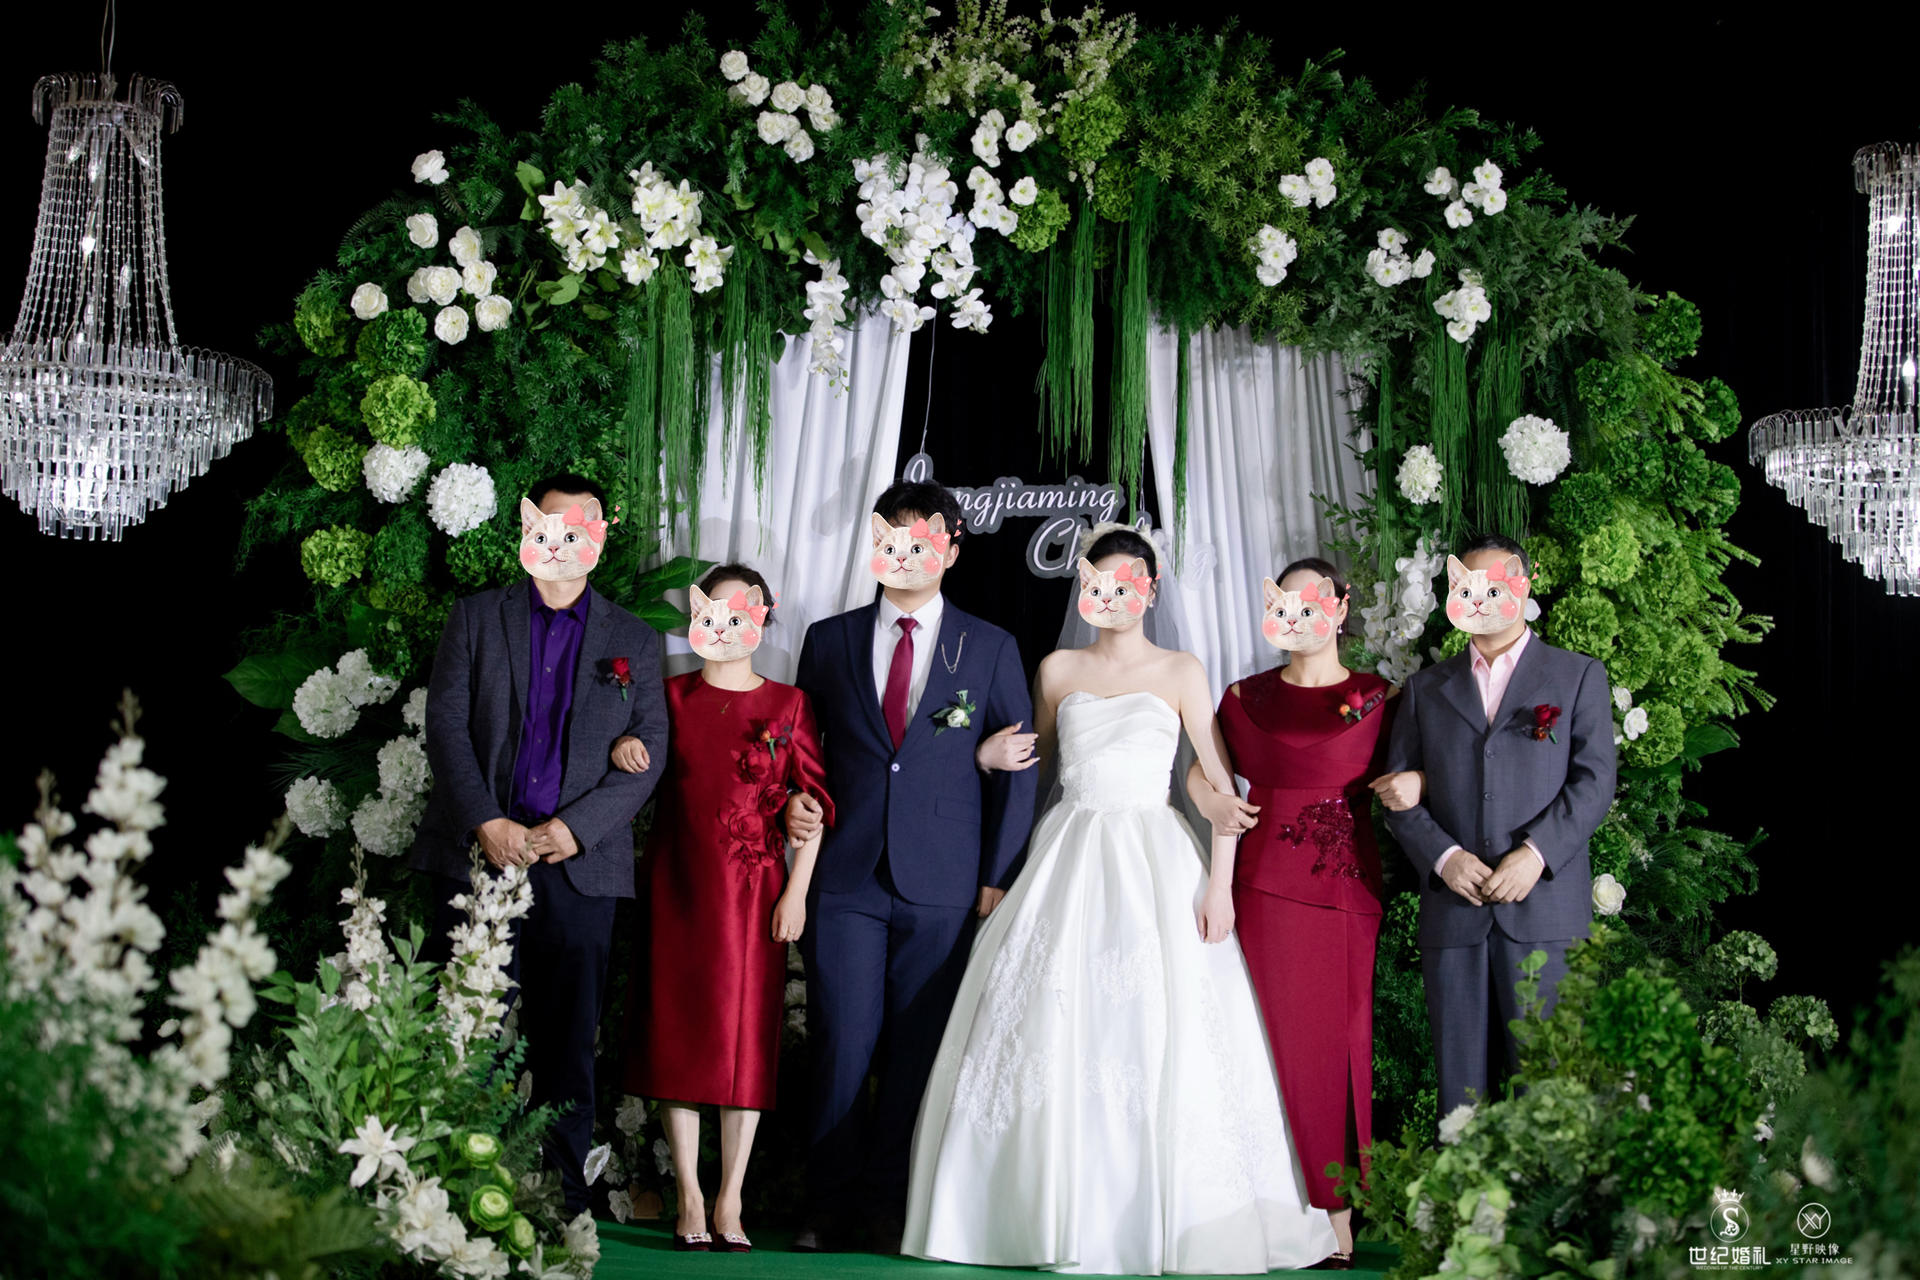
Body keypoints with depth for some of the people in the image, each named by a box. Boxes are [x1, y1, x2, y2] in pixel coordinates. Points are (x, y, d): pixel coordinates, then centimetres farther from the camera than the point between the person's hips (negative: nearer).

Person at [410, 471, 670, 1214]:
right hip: (476, 856, 0)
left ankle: (562, 1200, 3)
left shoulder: (633, 642, 14)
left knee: (568, 1042, -1)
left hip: (580, 866, 0)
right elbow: (445, 726, 3)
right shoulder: (476, 619, 13)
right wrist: (487, 824, -10)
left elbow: (647, 753, 5)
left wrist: (573, 828, -9)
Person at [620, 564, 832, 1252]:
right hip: (677, 887, 1)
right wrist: (619, 748, -6)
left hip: (754, 891, -1)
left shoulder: (789, 704, 4)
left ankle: (729, 1202, 4)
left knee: (746, 1036, -1)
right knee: (678, 1032, 0)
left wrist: (797, 891, -5)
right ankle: (689, 1201, 5)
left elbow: (812, 802, 2)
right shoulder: (669, 696, 7)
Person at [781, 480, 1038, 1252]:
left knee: (918, 1052, 3)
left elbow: (1016, 769, 7)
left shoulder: (991, 649, 8)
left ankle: (890, 1204, 14)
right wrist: (793, 803, -2)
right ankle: (831, 1206, 10)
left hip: (943, 886, 0)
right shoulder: (829, 640, 11)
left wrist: (999, 878, 1)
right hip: (845, 877, 1)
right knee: (841, 1045, -1)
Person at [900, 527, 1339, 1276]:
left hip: (1152, 862, -2)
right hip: (1067, 858, 2)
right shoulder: (1059, 670, 12)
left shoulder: (1179, 673, 5)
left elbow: (1220, 782, 0)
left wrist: (1220, 883, -9)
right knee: (1051, 1034, -2)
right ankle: (1058, 1215, 5)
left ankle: (1153, 1218, 0)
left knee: (1157, 1037, -8)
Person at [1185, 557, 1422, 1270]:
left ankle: (1338, 1215, 5)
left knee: (1341, 1039, -2)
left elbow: (1404, 777, 12)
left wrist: (1415, 783, -10)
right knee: (1281, 1038, -2)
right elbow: (1202, 770, 19)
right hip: (1267, 884, 1)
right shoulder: (1247, 698, 11)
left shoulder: (1378, 700, 7)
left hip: (1347, 888, -1)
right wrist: (1211, 803, -1)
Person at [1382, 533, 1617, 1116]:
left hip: (1543, 900, -2)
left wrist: (1536, 853, -14)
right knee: (1459, 1082, 2)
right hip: (1452, 908, 2)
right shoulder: (1426, 688, 17)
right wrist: (1443, 857, -8)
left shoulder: (1578, 676, 10)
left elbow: (1594, 780, 0)